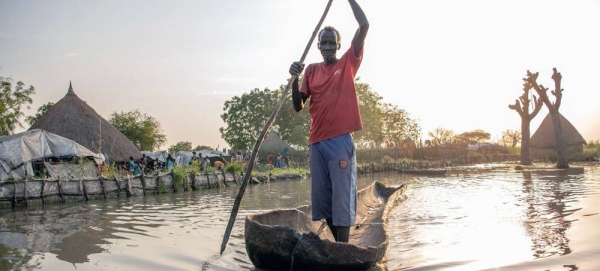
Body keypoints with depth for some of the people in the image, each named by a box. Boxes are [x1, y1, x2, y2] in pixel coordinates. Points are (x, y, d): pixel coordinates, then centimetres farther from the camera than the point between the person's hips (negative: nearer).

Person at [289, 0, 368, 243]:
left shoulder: (348, 63, 5)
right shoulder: (311, 70, 14)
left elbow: (364, 25, -6)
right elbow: (298, 107, 8)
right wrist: (295, 79, -6)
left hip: (340, 140, -5)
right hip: (316, 141, 5)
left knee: (342, 198, -4)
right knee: (323, 198, 9)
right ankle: (340, 245, 24)